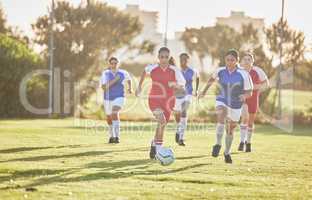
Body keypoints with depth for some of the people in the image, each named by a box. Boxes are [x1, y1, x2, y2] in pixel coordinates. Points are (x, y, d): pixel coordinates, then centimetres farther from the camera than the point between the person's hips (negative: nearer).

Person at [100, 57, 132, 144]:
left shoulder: (123, 73, -2)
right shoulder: (105, 74, -8)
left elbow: (128, 78, 23)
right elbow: (104, 87, -20)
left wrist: (129, 88, 24)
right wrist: (114, 80, -26)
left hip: (119, 97, -2)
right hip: (108, 98, 2)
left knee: (115, 113, -27)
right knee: (109, 118, 16)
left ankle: (117, 136, -30)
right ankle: (111, 136, 40)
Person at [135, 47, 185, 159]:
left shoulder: (174, 71, -7)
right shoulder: (152, 68, -6)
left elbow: (182, 87, -3)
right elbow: (145, 71, 18)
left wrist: (174, 85, -24)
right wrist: (139, 86, 21)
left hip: (168, 101, 2)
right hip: (155, 99, -2)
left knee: (161, 125, 13)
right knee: (162, 121, -26)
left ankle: (154, 145, 39)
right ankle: (157, 146, -17)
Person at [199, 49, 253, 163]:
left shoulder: (243, 75, -17)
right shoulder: (220, 71, -9)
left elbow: (249, 92, -10)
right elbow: (212, 79, 14)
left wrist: (244, 95, -32)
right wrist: (205, 91, 19)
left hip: (236, 106, 0)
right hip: (222, 102, 0)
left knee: (230, 130, 13)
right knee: (221, 118, -33)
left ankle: (227, 153, 34)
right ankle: (218, 144, -30)